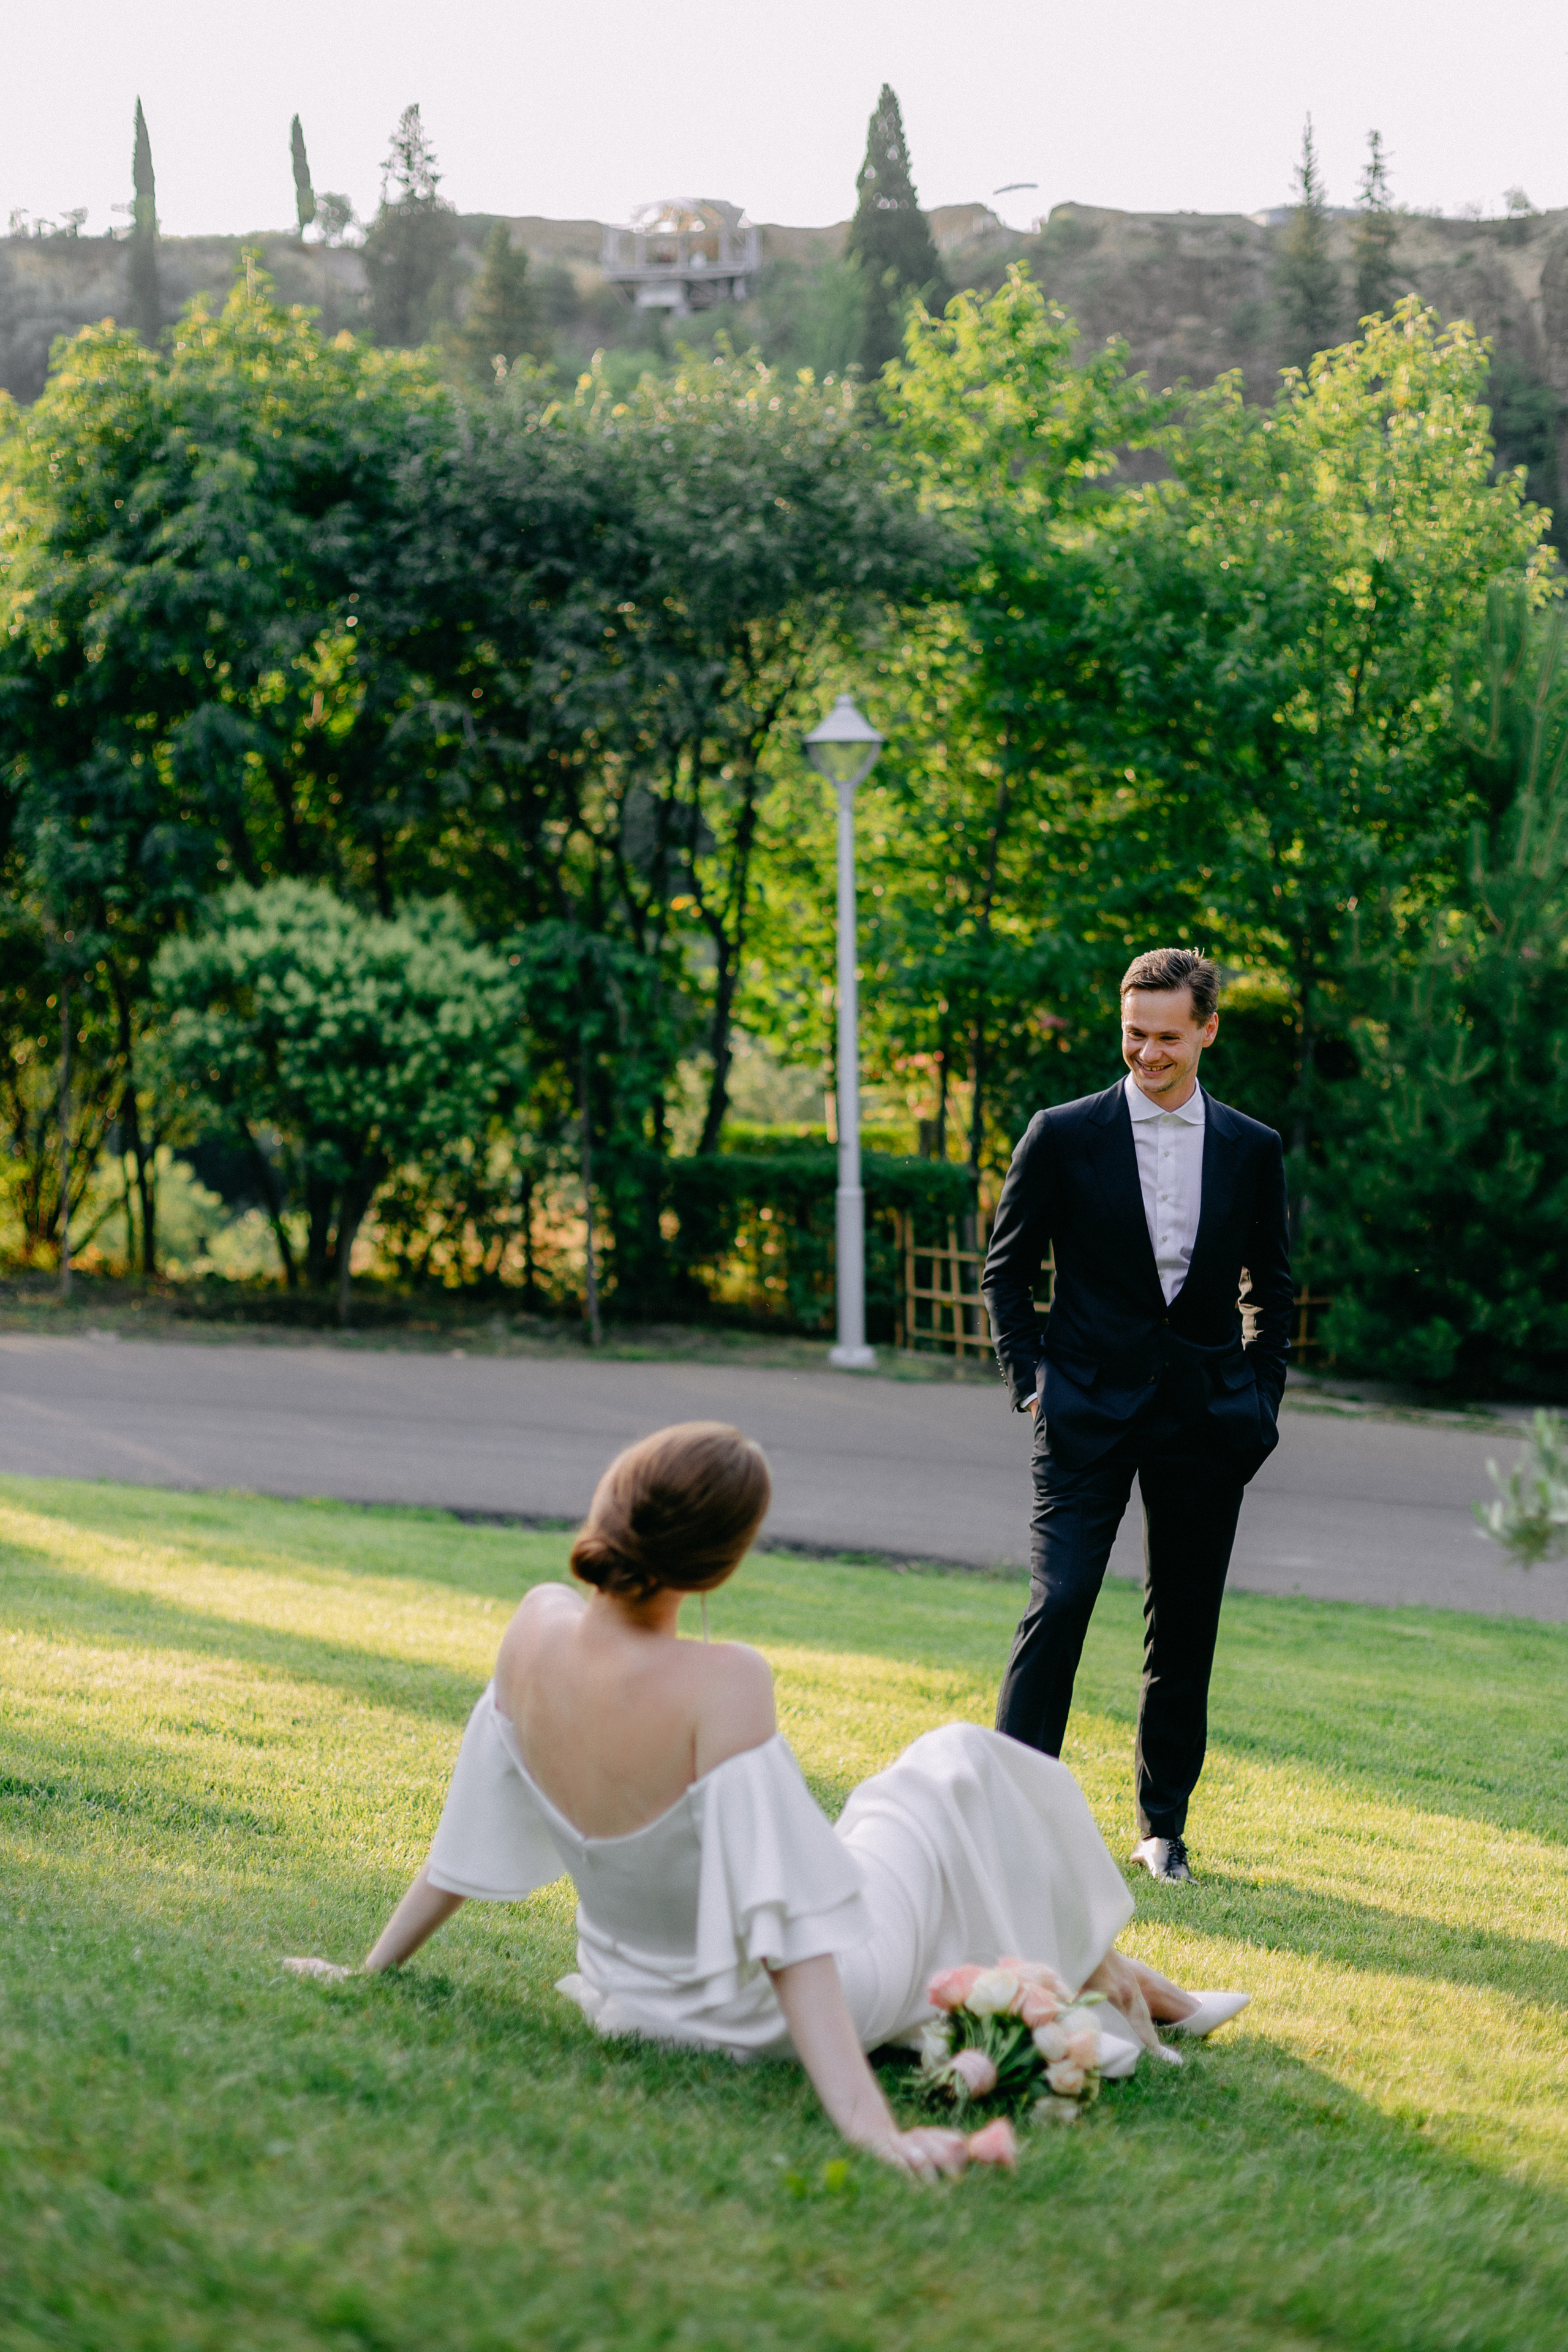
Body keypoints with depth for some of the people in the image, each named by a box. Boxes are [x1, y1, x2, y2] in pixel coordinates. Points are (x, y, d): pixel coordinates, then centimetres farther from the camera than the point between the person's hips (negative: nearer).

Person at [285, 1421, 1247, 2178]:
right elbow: (785, 1927, -38)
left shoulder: (540, 1627, -16)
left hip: (639, 2001, 6)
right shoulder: (722, 1683, -35)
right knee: (963, 1768, 18)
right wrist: (868, 2125, -40)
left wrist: (370, 1971, 11)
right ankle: (1105, 1974, 41)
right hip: (762, 2013, -6)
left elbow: (472, 1832, -4)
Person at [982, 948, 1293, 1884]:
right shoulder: (1064, 1136, 0)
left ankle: (1164, 1824, 19)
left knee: (1186, 1625, 7)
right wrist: (1031, 1378, -2)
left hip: (1207, 1418, 3)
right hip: (1090, 1411, -2)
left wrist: (1261, 1396, 6)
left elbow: (1272, 1288, 16)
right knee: (1058, 1604, -13)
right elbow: (1007, 1268, 7)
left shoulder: (1254, 1151, 7)